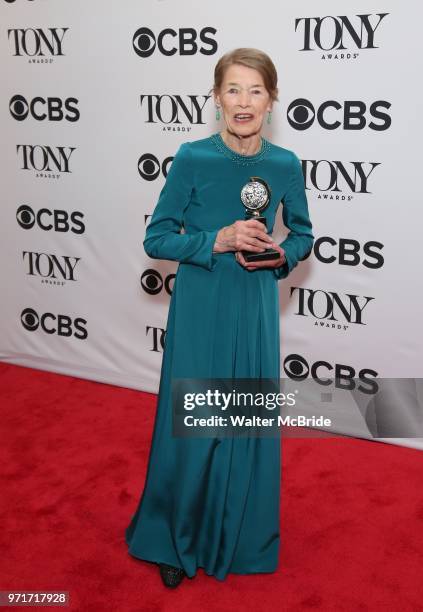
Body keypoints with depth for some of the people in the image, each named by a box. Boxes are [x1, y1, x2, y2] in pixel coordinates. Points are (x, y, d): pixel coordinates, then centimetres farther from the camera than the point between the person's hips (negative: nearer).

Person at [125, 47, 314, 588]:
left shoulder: (285, 165, -3)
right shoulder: (193, 158, -10)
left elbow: (302, 234, 11)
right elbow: (156, 238, -7)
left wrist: (282, 256, -11)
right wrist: (218, 241, -20)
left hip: (256, 307, 3)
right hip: (199, 306, -2)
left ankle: (241, 538, 35)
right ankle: (175, 541, 30)